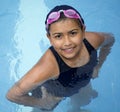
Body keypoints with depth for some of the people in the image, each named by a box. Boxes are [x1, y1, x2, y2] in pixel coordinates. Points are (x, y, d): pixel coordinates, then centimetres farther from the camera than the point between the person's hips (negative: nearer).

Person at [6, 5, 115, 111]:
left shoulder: (92, 40, -32)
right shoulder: (47, 67, -47)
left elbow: (110, 39, -6)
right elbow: (12, 95, -36)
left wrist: (98, 67, -3)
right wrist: (40, 104, -20)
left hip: (82, 85, 5)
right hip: (51, 94, -4)